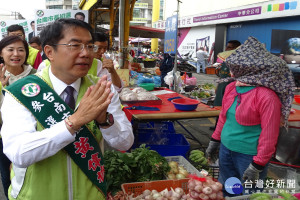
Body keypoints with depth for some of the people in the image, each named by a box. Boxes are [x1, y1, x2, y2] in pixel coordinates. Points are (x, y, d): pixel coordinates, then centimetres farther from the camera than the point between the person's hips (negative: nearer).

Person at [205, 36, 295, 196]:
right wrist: (215, 141, 17)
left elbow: (269, 135, -19)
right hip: (226, 150, 7)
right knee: (225, 191, 22)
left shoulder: (266, 96, -22)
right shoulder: (231, 87, 0)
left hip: (249, 156, -6)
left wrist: (257, 166, -17)